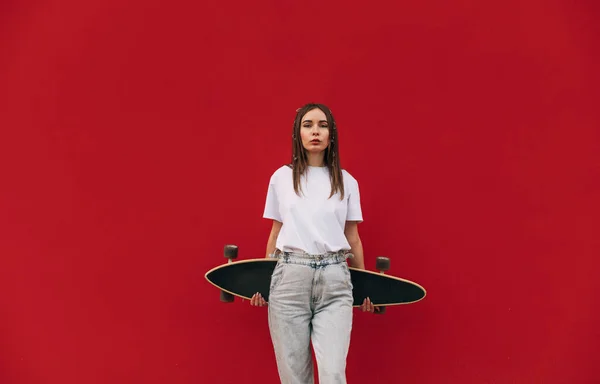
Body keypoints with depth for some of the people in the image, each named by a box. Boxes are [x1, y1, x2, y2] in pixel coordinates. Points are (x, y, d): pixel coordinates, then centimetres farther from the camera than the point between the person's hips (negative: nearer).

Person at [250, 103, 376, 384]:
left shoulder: (346, 181, 7)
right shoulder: (281, 177, 7)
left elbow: (353, 238, 12)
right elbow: (275, 233, 12)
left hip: (334, 280, 0)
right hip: (289, 276, 0)